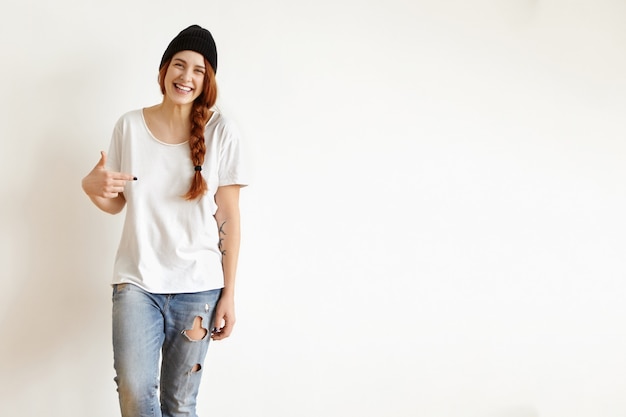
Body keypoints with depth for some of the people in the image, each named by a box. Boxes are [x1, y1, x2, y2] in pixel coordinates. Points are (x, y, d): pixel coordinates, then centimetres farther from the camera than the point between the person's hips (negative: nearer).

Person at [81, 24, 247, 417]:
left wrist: (229, 294, -3)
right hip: (136, 281, 1)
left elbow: (229, 218, -2)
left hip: (198, 285, -1)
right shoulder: (130, 125, 2)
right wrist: (93, 187, -12)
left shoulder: (221, 132, -3)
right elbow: (117, 204, 11)